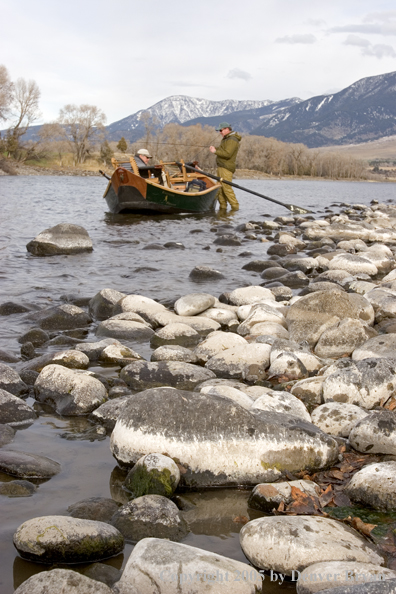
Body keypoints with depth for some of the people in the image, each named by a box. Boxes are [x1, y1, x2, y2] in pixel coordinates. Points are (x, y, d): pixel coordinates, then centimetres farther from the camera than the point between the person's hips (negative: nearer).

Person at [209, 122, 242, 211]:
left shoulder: (232, 140, -14)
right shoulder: (226, 139, 20)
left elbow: (227, 154, -23)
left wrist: (215, 151, -15)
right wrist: (215, 149, 8)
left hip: (226, 167, -10)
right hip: (221, 167, 10)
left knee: (226, 187, -12)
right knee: (220, 188, 10)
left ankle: (235, 206, -8)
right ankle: (223, 207, 14)